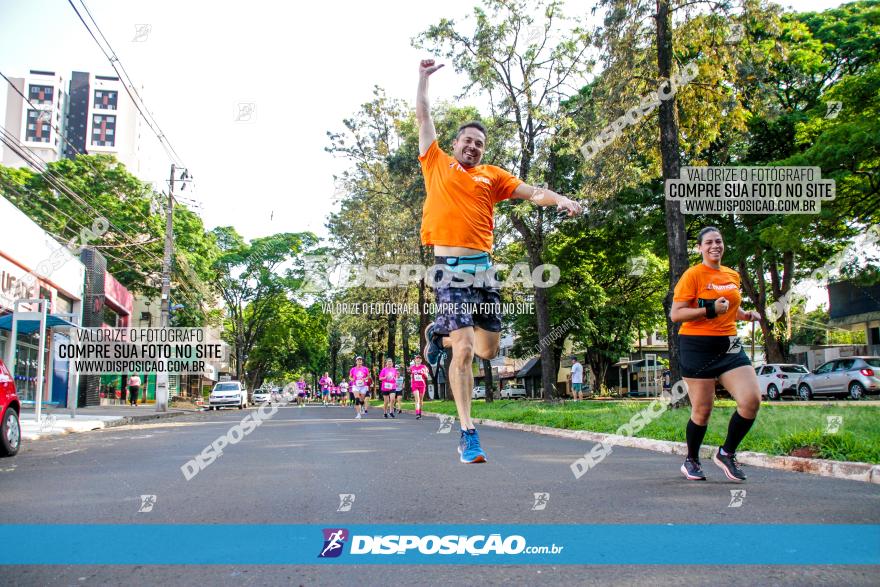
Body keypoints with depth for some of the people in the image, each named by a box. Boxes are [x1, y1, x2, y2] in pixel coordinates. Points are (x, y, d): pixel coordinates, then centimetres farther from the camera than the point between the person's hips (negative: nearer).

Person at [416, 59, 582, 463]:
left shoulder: (491, 176, 17)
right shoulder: (436, 164, 13)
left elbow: (532, 193, 13)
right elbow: (423, 115, 22)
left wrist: (561, 200, -5)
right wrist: (423, 77, 29)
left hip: (482, 267, 4)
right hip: (450, 268, -3)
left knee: (488, 349, 6)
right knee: (464, 350, -12)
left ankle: (439, 333, 37)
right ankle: (467, 433, -5)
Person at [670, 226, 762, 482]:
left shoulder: (733, 275, 14)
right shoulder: (693, 275, -7)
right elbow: (675, 314, -12)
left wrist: (745, 315, 10)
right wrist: (710, 310, -22)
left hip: (729, 345, 6)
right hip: (698, 347, -6)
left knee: (752, 400, -8)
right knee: (702, 410, 0)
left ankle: (726, 454, 12)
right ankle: (691, 461, 24)